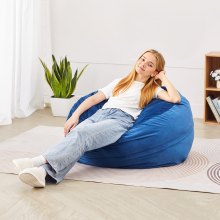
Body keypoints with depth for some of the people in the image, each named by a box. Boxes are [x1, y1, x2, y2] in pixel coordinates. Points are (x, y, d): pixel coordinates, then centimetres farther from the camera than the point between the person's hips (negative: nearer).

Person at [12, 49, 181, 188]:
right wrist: (75, 115, 7)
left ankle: (40, 161, -54)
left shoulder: (152, 89, 21)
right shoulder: (120, 82, 33)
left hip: (121, 121, -4)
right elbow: (94, 99, 23)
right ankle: (45, 172, -57)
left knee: (82, 134, -35)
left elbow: (175, 98, 1)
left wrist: (163, 78, 14)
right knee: (75, 134, -32)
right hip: (100, 114, 4)